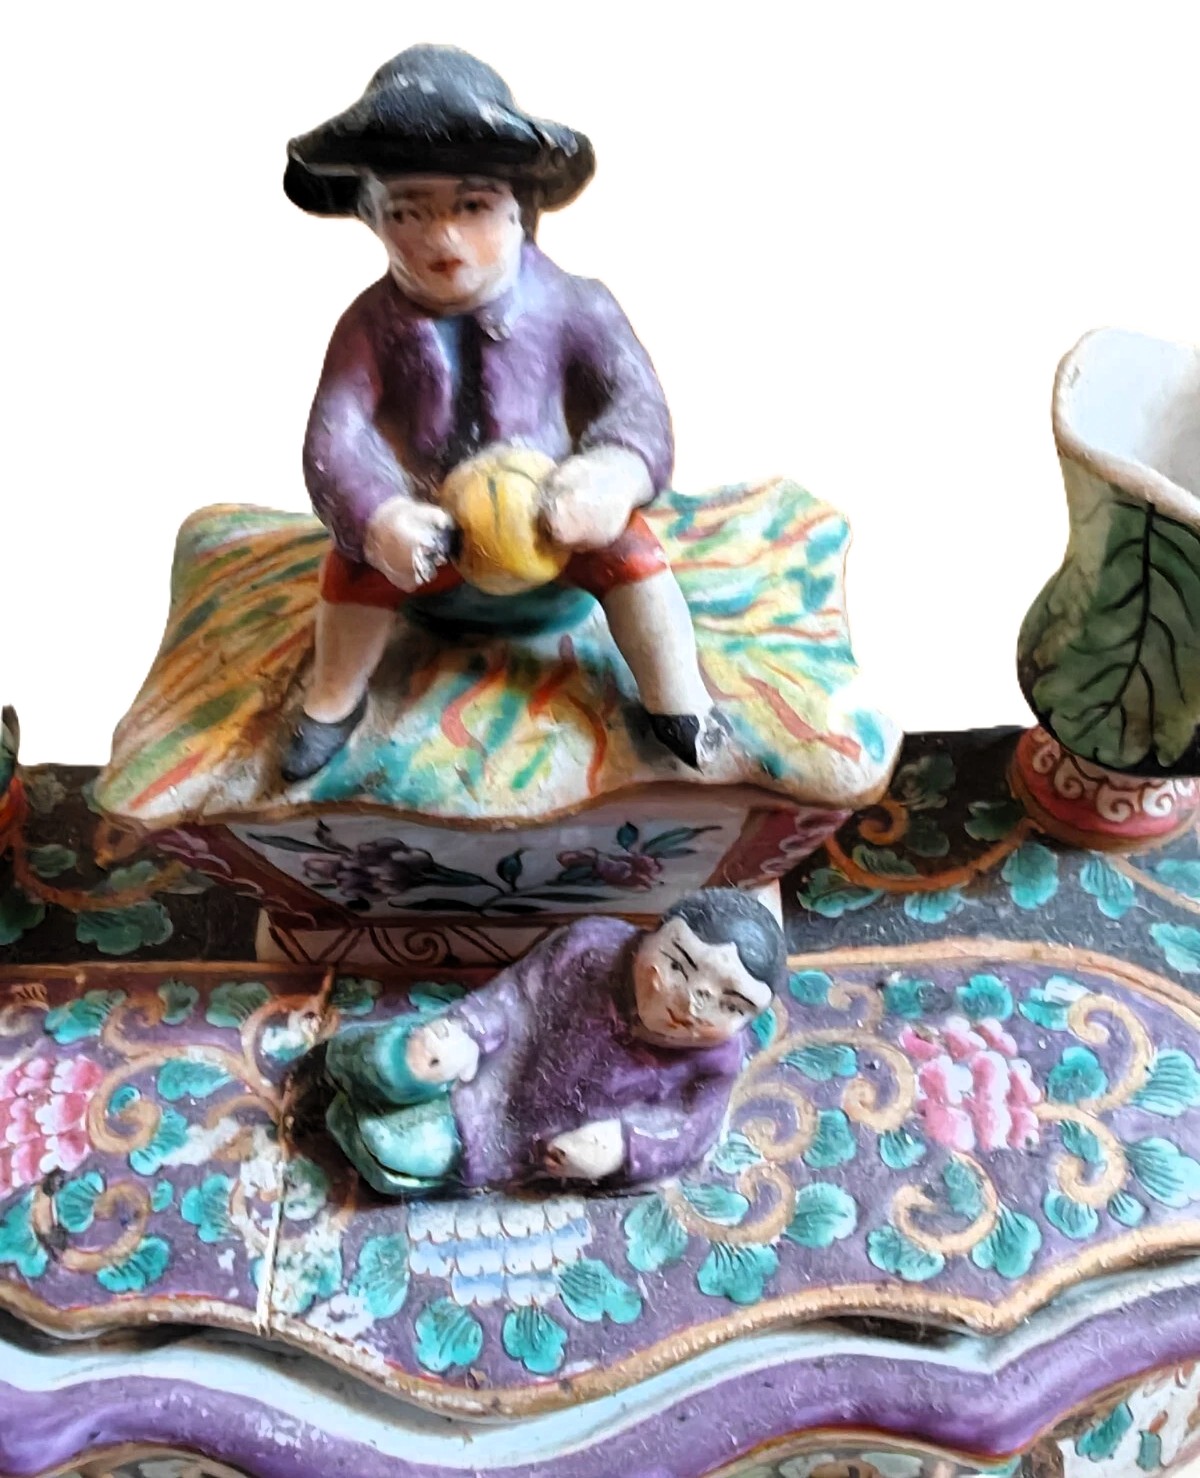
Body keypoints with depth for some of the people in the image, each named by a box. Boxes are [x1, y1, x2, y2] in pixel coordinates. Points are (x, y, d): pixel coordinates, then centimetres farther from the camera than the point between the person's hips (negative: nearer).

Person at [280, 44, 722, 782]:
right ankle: (333, 703, 8)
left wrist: (614, 475, -43)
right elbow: (333, 433, -21)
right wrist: (377, 517, -41)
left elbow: (635, 400, -19)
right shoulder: (374, 324, -16)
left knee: (629, 546, -19)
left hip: (552, 512, 0)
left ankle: (683, 711, -4)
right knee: (359, 561, -18)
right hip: (432, 520, 1)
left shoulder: (570, 305, -17)